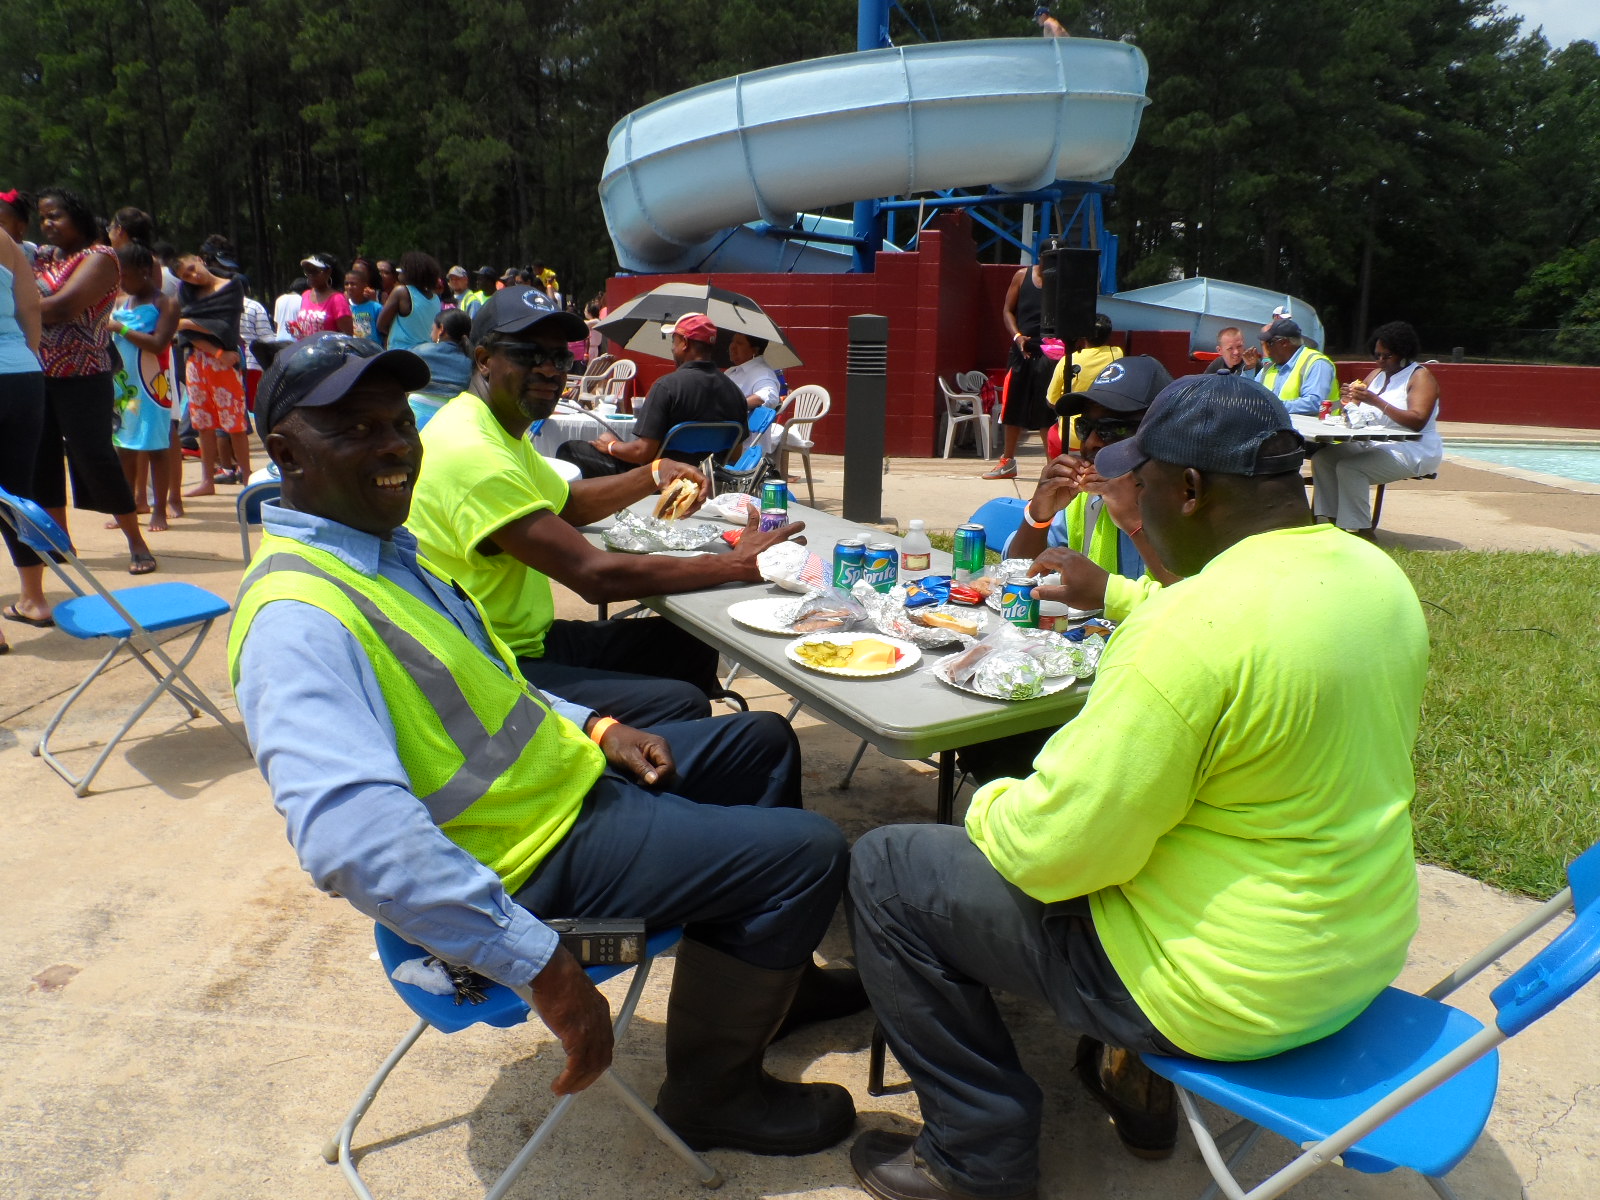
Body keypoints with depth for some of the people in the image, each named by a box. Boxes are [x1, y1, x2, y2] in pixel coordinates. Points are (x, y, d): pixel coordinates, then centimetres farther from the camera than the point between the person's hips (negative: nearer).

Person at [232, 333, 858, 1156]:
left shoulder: (381, 544, 7)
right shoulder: (298, 619, -27)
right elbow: (356, 837, -39)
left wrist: (592, 726, 7)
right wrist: (544, 970, -36)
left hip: (564, 770, 11)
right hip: (535, 848, -10)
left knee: (762, 741, 22)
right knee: (807, 854, -14)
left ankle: (776, 980, 36)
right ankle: (714, 1093, 10)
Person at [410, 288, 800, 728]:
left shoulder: (501, 427, 10)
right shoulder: (473, 452, -24)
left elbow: (567, 503, 26)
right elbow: (594, 575, -27)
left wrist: (655, 474, 9)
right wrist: (736, 565, -20)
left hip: (529, 638, 10)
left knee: (689, 644, 9)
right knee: (681, 705, -21)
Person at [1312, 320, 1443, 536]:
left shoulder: (1420, 376, -4)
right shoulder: (1376, 375, 18)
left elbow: (1418, 421, -19)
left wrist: (1377, 401, -24)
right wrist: (1350, 399, -11)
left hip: (1412, 451, -8)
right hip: (1371, 445, 8)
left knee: (1349, 468, -29)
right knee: (1322, 458, -12)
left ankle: (1361, 531, -23)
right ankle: (1329, 519, -14)